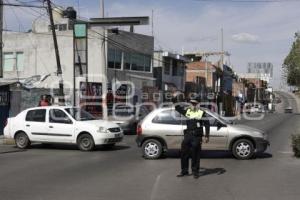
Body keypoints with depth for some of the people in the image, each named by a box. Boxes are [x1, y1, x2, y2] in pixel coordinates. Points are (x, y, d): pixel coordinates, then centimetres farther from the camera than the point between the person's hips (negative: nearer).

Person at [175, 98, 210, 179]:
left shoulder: (202, 113, 0)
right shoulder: (187, 111, 12)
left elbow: (207, 124, -2)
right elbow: (177, 107, 20)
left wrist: (207, 136, -7)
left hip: (197, 136, -4)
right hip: (187, 135, 5)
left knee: (195, 155, 0)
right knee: (184, 153, 7)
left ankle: (195, 172, 12)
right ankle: (184, 171, 20)